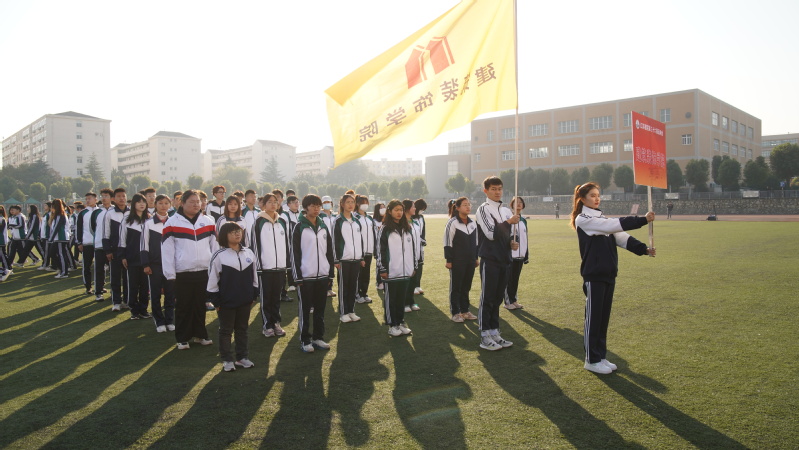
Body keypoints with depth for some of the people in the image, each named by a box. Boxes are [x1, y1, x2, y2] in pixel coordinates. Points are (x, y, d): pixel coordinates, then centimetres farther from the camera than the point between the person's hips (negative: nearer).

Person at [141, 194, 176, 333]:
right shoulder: (149, 223, 0)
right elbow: (144, 245, 0)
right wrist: (145, 264, -5)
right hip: (154, 264, -1)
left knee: (170, 293, 5)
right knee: (155, 293, 4)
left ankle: (170, 320, 17)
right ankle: (159, 322, 14)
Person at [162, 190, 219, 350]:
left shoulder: (207, 222, 8)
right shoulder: (172, 223, -3)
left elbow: (214, 246, 11)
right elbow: (167, 250, -4)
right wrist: (170, 274, -7)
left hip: (204, 272, 3)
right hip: (182, 273, -3)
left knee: (200, 305, 12)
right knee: (183, 307, 6)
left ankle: (200, 335, 25)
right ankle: (183, 338, 18)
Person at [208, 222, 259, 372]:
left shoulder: (249, 253, 3)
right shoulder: (219, 255, -10)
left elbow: (254, 276, 11)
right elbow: (212, 280, -7)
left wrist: (253, 296, 10)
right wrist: (216, 301, -7)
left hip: (245, 301, 4)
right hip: (226, 302, -4)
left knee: (242, 329, 14)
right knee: (226, 331, 7)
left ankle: (242, 357, 25)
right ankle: (227, 360, 17)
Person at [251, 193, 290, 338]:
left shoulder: (282, 222, 10)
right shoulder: (259, 222, -4)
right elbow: (255, 244, -6)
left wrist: (287, 263, 9)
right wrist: (258, 265, -10)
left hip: (280, 266, 4)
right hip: (265, 266, -4)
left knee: (276, 296, 11)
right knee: (266, 297, 4)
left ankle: (276, 323, 20)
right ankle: (267, 325, 12)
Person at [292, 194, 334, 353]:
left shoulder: (323, 226, 10)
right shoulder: (300, 227, -4)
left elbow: (329, 251, 12)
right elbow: (295, 253, -7)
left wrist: (330, 273, 8)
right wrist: (298, 276, -12)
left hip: (322, 275, 5)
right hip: (305, 275, -5)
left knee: (320, 308, 11)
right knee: (305, 308, 3)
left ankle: (318, 337, 22)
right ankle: (305, 340, 12)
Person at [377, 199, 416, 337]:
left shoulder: (407, 228, 10)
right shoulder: (385, 229, -5)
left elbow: (412, 248, 14)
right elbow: (381, 250, -8)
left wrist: (414, 266, 12)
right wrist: (382, 269, -11)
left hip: (405, 271, 5)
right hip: (391, 271, -4)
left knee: (402, 298, 12)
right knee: (390, 298, 4)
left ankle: (401, 322, 22)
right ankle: (392, 325, 12)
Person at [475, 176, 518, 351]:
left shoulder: (506, 211, 16)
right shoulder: (483, 209, -7)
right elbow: (491, 233, -17)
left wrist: (512, 243, 2)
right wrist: (509, 222, -11)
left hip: (504, 260, 7)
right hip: (489, 260, -7)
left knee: (497, 298, 12)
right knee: (487, 299, -2)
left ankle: (494, 333, 21)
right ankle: (484, 337, 4)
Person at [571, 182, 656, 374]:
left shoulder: (602, 218, 16)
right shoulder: (583, 219, -9)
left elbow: (621, 237, 5)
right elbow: (615, 225, -19)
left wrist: (643, 249, -8)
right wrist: (643, 220, -20)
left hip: (608, 274, 8)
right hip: (594, 275, -8)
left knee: (604, 317, 13)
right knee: (593, 318, 1)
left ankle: (600, 356, 23)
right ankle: (592, 360, 11)